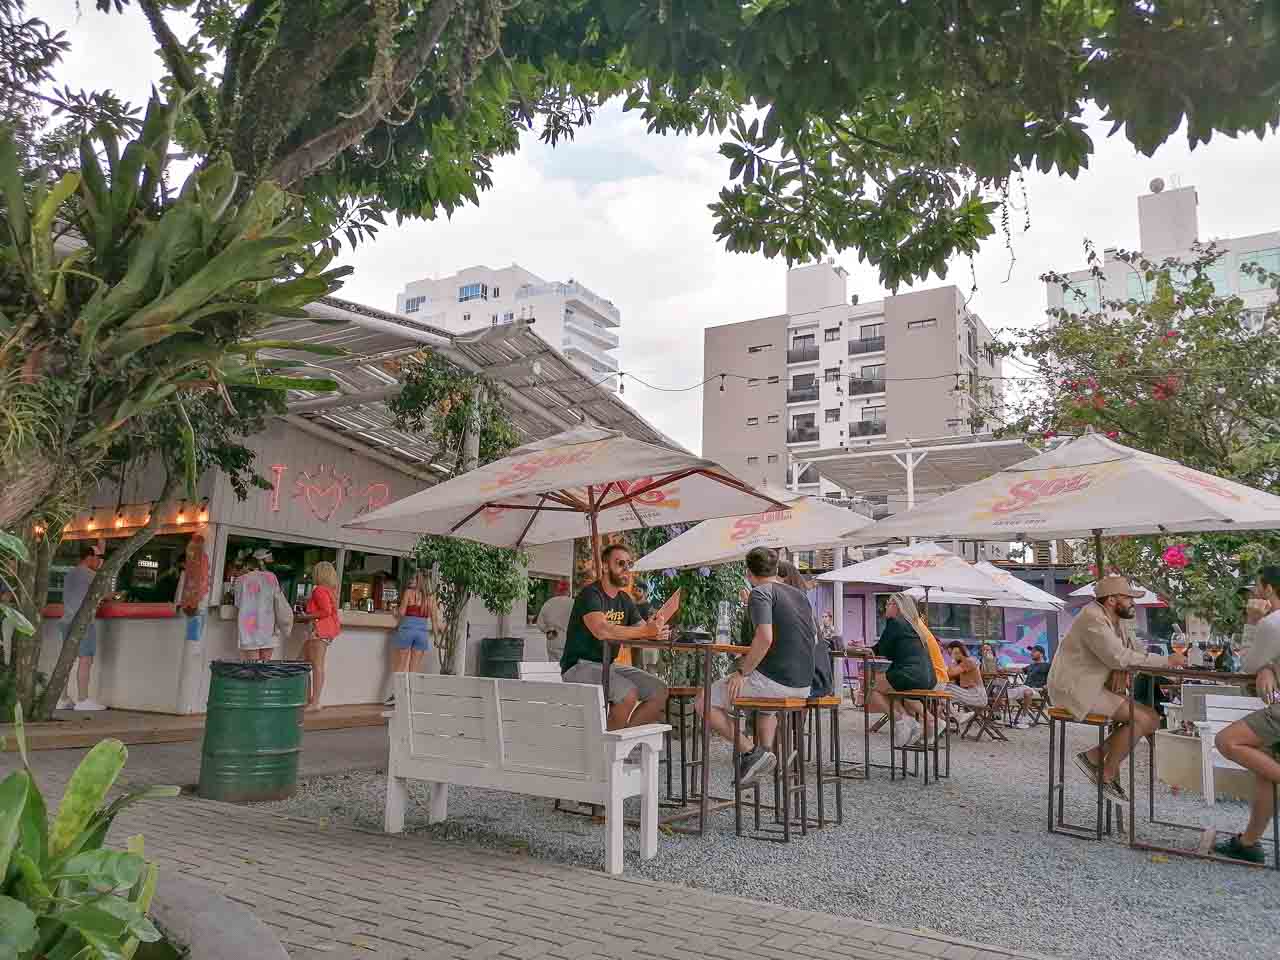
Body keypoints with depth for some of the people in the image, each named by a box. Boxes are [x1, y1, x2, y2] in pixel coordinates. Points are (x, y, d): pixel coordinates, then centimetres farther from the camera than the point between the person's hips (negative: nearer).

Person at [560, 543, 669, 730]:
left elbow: (644, 631, 6)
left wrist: (657, 632, -19)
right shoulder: (591, 594, -14)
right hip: (579, 666, -8)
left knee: (660, 691, -5)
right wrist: (645, 631, -32)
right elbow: (601, 630, -31)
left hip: (608, 665, 8)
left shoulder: (625, 601, 13)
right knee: (629, 693, -29)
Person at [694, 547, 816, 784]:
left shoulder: (760, 593, -9)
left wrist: (743, 672, -15)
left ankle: (752, 752, -7)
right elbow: (814, 639, 24)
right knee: (767, 699, 41)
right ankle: (766, 751, 23)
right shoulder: (800, 595, 16)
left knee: (704, 704, -1)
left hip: (774, 680, -8)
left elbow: (765, 638, -24)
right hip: (803, 686, 8)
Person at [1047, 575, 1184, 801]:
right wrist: (1166, 661, -19)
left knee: (1151, 719, 2)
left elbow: (1127, 651, 14)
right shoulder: (1093, 617, -18)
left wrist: (1120, 667, -11)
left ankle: (1094, 757, 4)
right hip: (1074, 689, -10)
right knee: (1140, 719, -17)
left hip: (1093, 687, 10)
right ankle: (1107, 775, -3)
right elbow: (1118, 657, -25)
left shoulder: (1112, 619, 13)